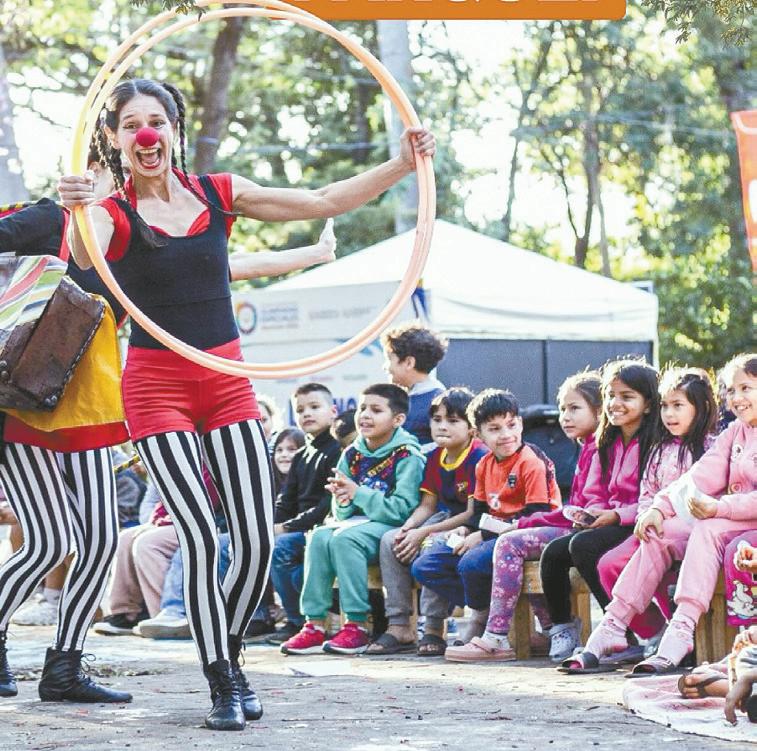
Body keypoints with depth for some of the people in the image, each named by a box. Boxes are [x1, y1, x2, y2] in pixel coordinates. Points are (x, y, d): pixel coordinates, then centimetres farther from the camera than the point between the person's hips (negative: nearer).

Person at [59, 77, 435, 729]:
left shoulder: (218, 194, 4)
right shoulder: (112, 213, -7)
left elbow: (323, 202, 7)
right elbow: (85, 257, -30)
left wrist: (401, 166, -1)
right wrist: (77, 213, -52)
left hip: (228, 380, 4)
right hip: (157, 385, -3)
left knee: (258, 541, -2)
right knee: (201, 538, -13)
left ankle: (230, 657, 23)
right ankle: (222, 686, 0)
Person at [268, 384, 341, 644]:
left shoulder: (336, 451, -8)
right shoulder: (301, 457, 20)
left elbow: (330, 503, -17)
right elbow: (286, 501, 18)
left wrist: (289, 527, -18)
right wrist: (272, 525, -4)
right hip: (301, 531, 9)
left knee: (279, 547, -29)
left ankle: (298, 622, -17)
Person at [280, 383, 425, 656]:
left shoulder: (407, 457, -7)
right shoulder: (352, 456, 12)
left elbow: (402, 509, -17)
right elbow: (341, 513, 13)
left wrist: (358, 494, -18)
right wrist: (342, 502, -11)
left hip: (390, 527, -6)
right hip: (357, 522, 6)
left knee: (344, 538, -31)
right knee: (320, 537, -22)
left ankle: (357, 626, -30)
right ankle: (315, 625, -24)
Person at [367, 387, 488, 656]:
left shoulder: (479, 458, -17)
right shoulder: (435, 458, 8)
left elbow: (473, 513, -21)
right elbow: (427, 505, 11)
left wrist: (424, 533, -23)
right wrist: (408, 528, -12)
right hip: (444, 521, 8)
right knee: (390, 541, -9)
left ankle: (433, 629, -26)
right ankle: (399, 627, -11)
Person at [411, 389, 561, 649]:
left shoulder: (533, 462, -14)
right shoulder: (484, 465, 11)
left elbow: (536, 517, -20)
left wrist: (483, 536, -19)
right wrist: (467, 529, -5)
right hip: (493, 535, 9)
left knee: (471, 563, -35)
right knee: (423, 567, -2)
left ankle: (484, 618, -7)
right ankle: (482, 611, -2)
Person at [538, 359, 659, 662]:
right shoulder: (608, 444, 17)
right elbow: (595, 493, 19)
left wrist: (617, 515, -21)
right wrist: (593, 512, -4)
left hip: (637, 525, -8)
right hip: (607, 522, 8)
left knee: (583, 545, -29)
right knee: (553, 552, -10)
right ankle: (562, 628, 6)